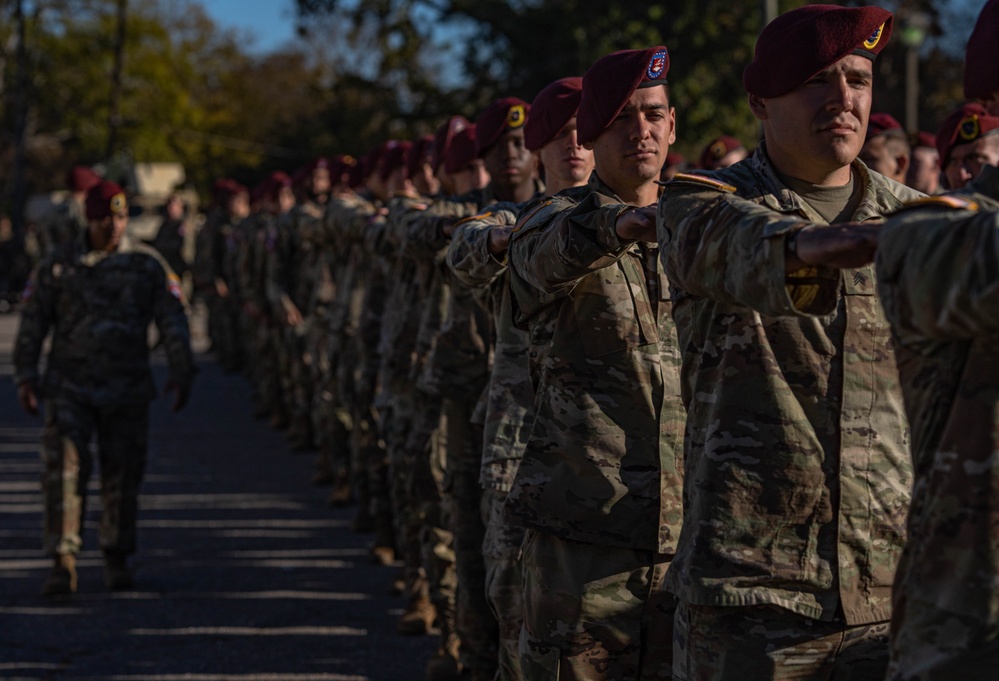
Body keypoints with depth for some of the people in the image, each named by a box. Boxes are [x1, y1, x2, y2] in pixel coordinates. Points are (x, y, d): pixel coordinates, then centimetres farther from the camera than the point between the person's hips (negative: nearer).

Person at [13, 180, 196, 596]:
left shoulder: (147, 265, 5)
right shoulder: (57, 266, 5)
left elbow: (172, 322, 4)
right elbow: (32, 324, 7)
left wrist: (181, 371, -5)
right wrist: (25, 375, -2)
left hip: (127, 389, 1)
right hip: (69, 386, -1)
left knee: (122, 475, 5)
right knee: (64, 469, -12)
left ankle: (116, 558, 21)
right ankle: (63, 562, -12)